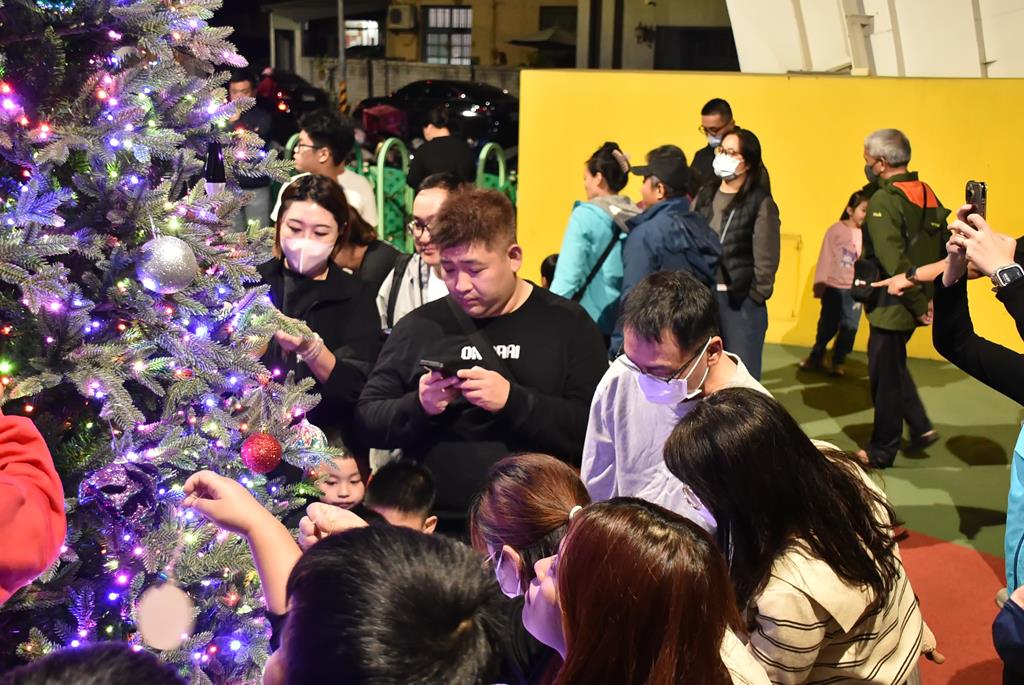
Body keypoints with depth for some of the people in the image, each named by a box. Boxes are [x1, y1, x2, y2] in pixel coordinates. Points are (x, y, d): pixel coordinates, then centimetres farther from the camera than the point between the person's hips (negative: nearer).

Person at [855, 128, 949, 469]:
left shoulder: (883, 201, -18)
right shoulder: (928, 195, 8)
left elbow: (894, 261, -25)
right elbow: (944, 251, 11)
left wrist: (918, 305, -19)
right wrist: (929, 298, 11)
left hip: (893, 305, -8)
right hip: (915, 304, 8)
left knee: (885, 375, 5)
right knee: (892, 367, 24)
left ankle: (882, 451, 17)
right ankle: (920, 427, 22)